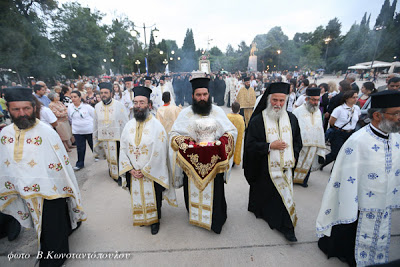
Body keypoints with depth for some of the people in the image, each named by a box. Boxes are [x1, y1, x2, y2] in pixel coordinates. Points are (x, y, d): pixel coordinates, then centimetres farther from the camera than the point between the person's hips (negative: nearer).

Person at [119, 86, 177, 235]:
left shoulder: (156, 126, -15)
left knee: (153, 198, 14)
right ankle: (141, 219, 47)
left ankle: (155, 221, 40)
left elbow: (159, 153, -17)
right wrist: (131, 170, -7)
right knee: (137, 198, 20)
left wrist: (144, 171, -14)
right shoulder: (129, 126, 0)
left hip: (152, 173, -4)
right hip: (133, 173, 4)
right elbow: (123, 149, 3)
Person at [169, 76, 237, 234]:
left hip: (214, 161, 1)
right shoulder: (185, 113, 0)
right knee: (194, 190, 12)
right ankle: (195, 216, 37)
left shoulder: (218, 111, 3)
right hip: (192, 161, 0)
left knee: (214, 191, 8)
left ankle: (216, 221, 30)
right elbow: (173, 135, 0)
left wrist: (220, 142, -12)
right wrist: (188, 143, -17)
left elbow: (232, 131, 6)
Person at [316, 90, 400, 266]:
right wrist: (348, 212, -17)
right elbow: (347, 179, -22)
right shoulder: (358, 142, -25)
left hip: (384, 208, 7)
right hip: (358, 207, -6)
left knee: (378, 243, 25)